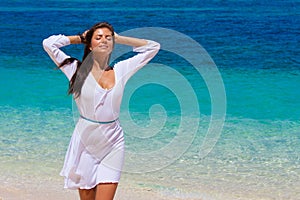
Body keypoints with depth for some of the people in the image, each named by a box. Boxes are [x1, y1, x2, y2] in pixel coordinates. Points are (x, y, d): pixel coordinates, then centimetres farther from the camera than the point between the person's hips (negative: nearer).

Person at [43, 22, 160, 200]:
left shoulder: (121, 71, 5)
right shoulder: (77, 70, 0)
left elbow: (153, 47, 9)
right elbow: (49, 43, -6)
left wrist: (118, 38, 8)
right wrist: (80, 38, 5)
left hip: (113, 144, 1)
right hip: (85, 143, -1)